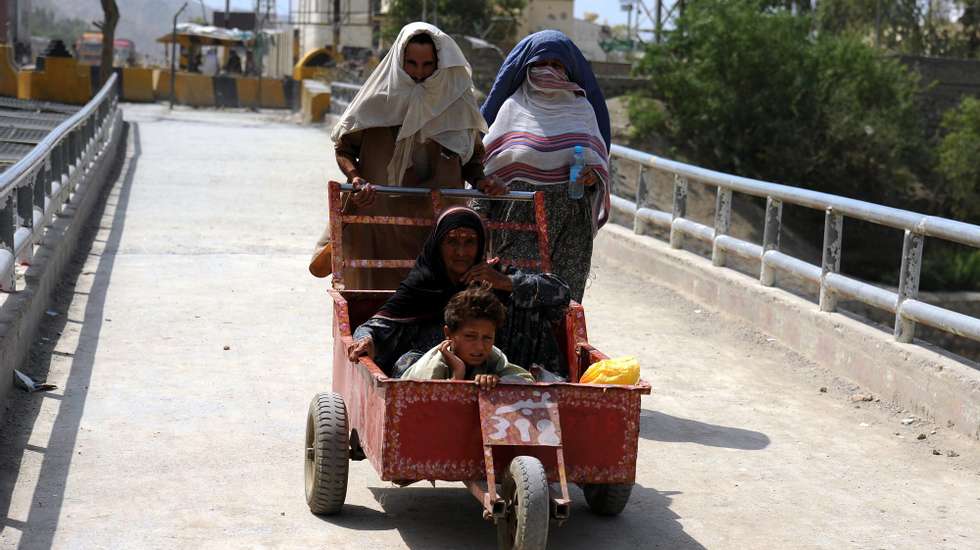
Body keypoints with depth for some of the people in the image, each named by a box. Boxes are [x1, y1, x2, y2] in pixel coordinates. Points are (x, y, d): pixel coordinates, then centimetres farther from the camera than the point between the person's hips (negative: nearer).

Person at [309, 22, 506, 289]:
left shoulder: (455, 102, 3)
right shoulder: (381, 97, -2)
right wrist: (356, 179, -14)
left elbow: (471, 159, 13)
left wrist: (480, 180, -7)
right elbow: (344, 147, 4)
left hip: (433, 222, 1)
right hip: (376, 214, -1)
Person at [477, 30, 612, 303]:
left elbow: (599, 158, 15)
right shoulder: (513, 107, 9)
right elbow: (489, 160, 11)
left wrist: (593, 176, -9)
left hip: (569, 221, 1)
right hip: (519, 217, -1)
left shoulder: (581, 109, 12)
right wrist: (482, 211, 2)